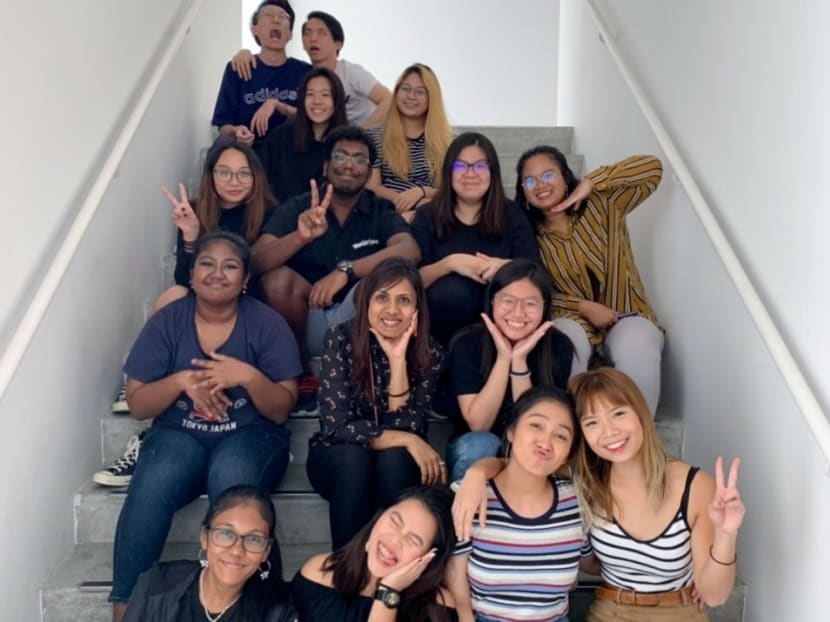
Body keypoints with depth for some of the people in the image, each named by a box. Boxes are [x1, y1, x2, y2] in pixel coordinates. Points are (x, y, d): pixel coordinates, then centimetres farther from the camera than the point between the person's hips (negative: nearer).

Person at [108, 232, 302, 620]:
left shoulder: (267, 324, -3)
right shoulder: (167, 322, 1)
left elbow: (281, 410, -4)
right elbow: (137, 405, 2)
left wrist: (248, 376, -22)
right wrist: (183, 380, -17)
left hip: (250, 434, -1)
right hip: (180, 434, 1)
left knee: (231, 480, -36)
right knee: (151, 488, -31)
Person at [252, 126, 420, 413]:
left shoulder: (381, 211, 0)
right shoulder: (297, 207, 0)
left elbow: (409, 252, -22)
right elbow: (257, 260, -15)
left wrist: (345, 270, -36)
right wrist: (301, 237, -35)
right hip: (306, 322, 1)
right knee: (277, 277, -26)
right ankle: (300, 376, -7)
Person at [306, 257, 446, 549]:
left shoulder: (429, 353, -11)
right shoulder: (340, 339, -16)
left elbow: (407, 428, -19)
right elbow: (337, 425, -22)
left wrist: (397, 359, -26)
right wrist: (407, 441, -26)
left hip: (396, 466, 1)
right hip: (338, 458, -1)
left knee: (394, 459, -32)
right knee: (353, 458, -34)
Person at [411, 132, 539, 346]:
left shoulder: (513, 216, 8)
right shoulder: (428, 215, 5)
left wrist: (505, 266, -27)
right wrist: (449, 264, -27)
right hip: (444, 318, -1)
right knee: (453, 289, -33)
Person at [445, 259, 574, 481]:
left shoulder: (558, 346, -14)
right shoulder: (467, 343, -17)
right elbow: (478, 424, -21)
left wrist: (519, 361, -29)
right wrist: (503, 358, -29)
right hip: (474, 451, -1)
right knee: (481, 444, -34)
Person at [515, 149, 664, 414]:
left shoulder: (601, 206, 4)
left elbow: (652, 167, -4)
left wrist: (591, 183, -9)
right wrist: (583, 307, -14)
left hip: (626, 317, 0)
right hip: (576, 320, 1)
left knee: (635, 350, -37)